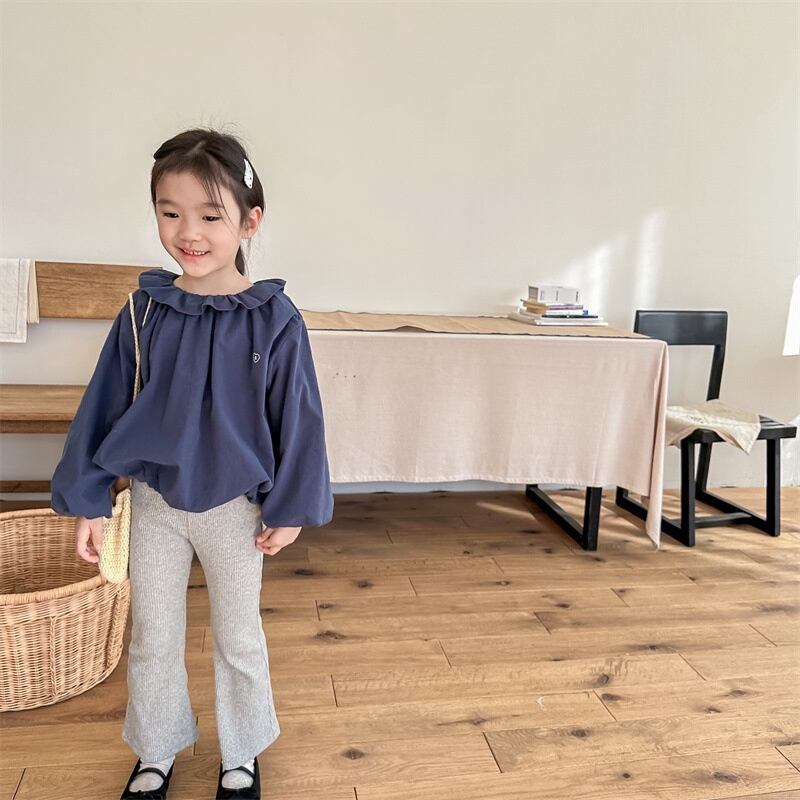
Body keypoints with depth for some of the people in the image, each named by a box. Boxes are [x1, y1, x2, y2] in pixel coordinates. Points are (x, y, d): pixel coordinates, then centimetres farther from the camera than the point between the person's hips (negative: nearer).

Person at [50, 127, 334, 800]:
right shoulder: (145, 310, -8)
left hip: (235, 505, -2)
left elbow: (297, 419, -9)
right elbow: (103, 407, -1)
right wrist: (88, 500, 2)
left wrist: (291, 509, -5)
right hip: (152, 500, 3)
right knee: (152, 639, 17)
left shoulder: (274, 319, -15)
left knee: (238, 640, 16)